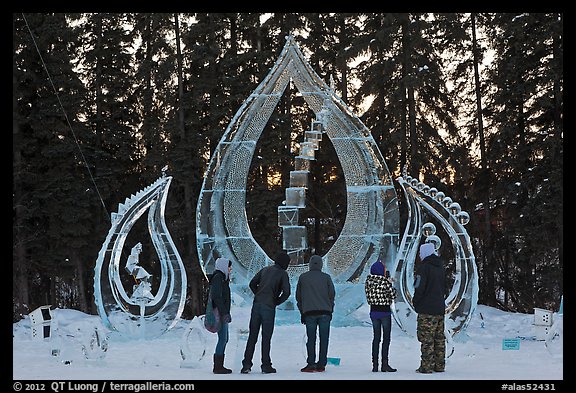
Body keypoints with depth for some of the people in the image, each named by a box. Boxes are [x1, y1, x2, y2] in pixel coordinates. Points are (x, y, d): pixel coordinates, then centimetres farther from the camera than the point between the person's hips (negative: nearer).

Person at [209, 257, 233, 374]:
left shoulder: (223, 278, 19)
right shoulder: (218, 278, -13)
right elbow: (217, 297, -21)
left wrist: (227, 313, 24)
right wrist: (224, 313, -22)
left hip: (223, 313, 10)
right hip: (220, 314, -10)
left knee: (224, 339, 11)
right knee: (222, 339, -10)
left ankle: (219, 366, 15)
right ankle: (217, 367, -9)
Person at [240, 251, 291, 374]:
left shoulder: (265, 269, 16)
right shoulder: (283, 273, 1)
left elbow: (252, 284, 14)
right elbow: (286, 292, -9)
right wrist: (276, 302, 5)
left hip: (257, 304, 4)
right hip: (269, 307, -4)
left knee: (252, 336, 7)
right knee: (266, 337, 1)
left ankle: (246, 365, 3)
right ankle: (266, 366, 2)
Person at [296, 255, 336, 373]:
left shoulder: (302, 277, 6)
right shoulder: (326, 277, 3)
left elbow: (298, 296, 9)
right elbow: (332, 294, 5)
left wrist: (302, 312, 16)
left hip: (309, 313, 0)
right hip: (324, 312, 0)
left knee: (311, 339, 3)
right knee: (324, 339, 4)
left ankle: (311, 364, -5)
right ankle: (321, 364, 2)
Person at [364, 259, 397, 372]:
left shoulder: (368, 281, -1)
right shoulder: (385, 282, -16)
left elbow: (369, 296, 8)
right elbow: (393, 295, -8)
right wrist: (390, 284, 6)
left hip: (373, 311, 5)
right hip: (385, 311, -5)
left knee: (376, 337, 12)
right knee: (386, 338, 3)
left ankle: (375, 364, 10)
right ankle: (384, 364, 0)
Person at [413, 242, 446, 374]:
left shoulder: (424, 267, -12)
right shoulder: (440, 267, 14)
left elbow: (419, 287, -16)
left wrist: (415, 302, -1)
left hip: (427, 309, -8)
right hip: (440, 308, 8)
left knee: (427, 339, -6)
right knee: (439, 338, 11)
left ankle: (426, 366, -7)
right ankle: (439, 365, 14)